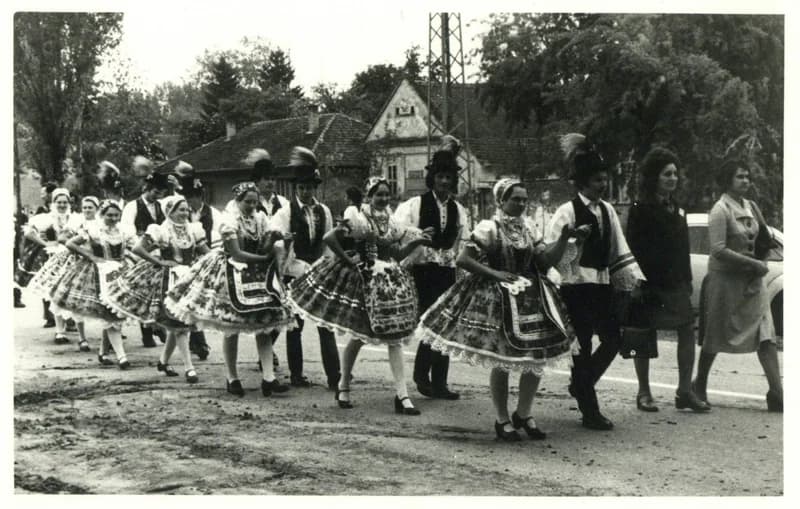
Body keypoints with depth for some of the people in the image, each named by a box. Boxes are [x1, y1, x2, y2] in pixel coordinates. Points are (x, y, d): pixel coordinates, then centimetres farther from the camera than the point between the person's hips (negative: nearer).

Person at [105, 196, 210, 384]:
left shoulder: (193, 230, 6)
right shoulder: (160, 231, -7)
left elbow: (207, 252, 7)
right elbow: (137, 249, -11)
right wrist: (160, 262, -11)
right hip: (168, 280, -5)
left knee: (175, 324, 11)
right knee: (179, 324, -9)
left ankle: (163, 362, 28)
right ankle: (188, 368, -9)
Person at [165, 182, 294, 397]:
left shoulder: (261, 218, 5)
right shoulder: (230, 221, -12)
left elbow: (265, 248, -1)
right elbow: (236, 254, -18)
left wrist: (273, 240, -22)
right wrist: (264, 258, -15)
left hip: (258, 276, 5)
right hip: (233, 276, -5)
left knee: (265, 326, -3)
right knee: (232, 329, 1)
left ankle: (268, 377, -4)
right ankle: (232, 378, 13)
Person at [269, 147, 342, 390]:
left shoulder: (324, 211, 8)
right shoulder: (286, 212, -2)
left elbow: (328, 243, 12)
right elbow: (278, 244, -9)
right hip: (294, 274, -2)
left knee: (326, 325, -2)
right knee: (295, 326, 5)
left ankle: (334, 377, -2)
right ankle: (296, 375, 16)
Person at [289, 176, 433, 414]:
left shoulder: (391, 221, 8)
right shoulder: (358, 218, -9)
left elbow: (398, 254, 10)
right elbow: (329, 238, -16)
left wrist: (415, 241, -3)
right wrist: (347, 260, -13)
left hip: (390, 282, 5)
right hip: (363, 280, -5)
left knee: (395, 338, 0)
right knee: (358, 336, 6)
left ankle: (402, 395, 0)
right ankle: (343, 386, 26)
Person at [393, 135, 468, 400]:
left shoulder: (458, 210, 12)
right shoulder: (416, 204, -2)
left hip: (446, 271, 5)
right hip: (422, 271, -5)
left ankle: (439, 382, 11)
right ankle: (422, 374, 7)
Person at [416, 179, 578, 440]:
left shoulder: (529, 226, 8)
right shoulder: (489, 228, -8)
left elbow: (546, 260, 5)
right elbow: (462, 259, -10)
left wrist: (563, 239, -8)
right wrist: (495, 273, -14)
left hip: (532, 298, 6)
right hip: (496, 299, -5)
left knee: (537, 357, 5)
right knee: (501, 362, 1)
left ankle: (523, 414, 24)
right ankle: (502, 420, 17)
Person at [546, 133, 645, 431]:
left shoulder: (607, 210, 11)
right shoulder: (567, 212, -8)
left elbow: (620, 250, 13)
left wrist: (635, 278, 4)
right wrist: (574, 239, -24)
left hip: (602, 285, 6)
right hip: (575, 286, -6)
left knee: (613, 338, 3)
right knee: (582, 347, -1)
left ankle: (580, 385, 26)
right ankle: (589, 411, 9)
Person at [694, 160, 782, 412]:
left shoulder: (751, 207, 8)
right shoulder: (720, 210, -13)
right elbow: (718, 250, -21)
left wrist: (760, 263, 1)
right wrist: (754, 263, -20)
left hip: (751, 279, 6)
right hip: (725, 278, -6)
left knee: (766, 335, -4)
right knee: (715, 336, 6)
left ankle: (777, 393, -6)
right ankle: (700, 386, 24)